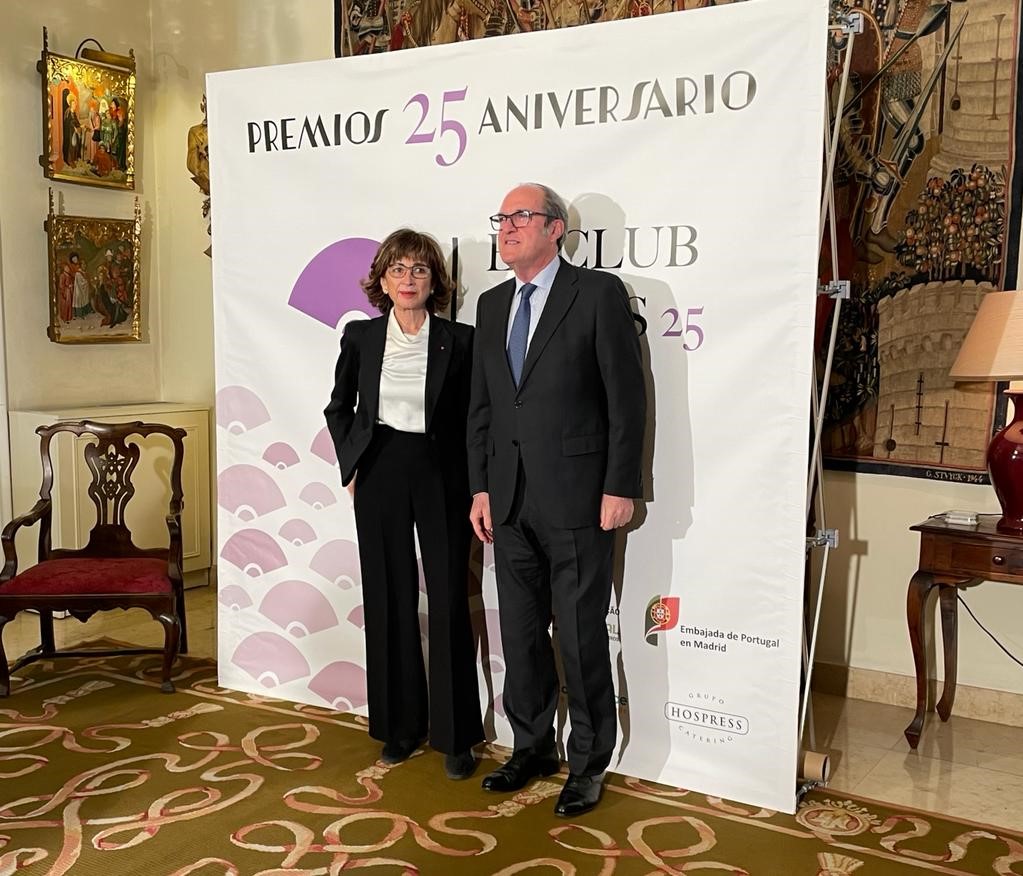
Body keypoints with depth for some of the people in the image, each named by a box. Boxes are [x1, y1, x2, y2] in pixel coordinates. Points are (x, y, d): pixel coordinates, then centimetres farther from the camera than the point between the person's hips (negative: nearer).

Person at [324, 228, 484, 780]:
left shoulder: (458, 340, -3)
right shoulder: (360, 336, 3)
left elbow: (472, 418, 2)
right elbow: (339, 408, 15)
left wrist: (474, 484, -3)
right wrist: (350, 465, 7)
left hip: (440, 477, -2)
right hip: (380, 476, 2)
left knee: (449, 601, 0)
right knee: (390, 600, 8)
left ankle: (454, 735, 12)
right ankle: (400, 725, 22)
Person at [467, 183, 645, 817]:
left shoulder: (599, 293, -6)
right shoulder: (493, 305, 13)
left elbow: (627, 398, -9)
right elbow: (481, 405, 14)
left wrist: (620, 488, -12)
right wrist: (481, 487, 9)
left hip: (577, 497, -6)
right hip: (511, 500, 6)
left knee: (582, 639, 3)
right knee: (521, 634, 15)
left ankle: (588, 764, 21)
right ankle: (533, 747, 33)